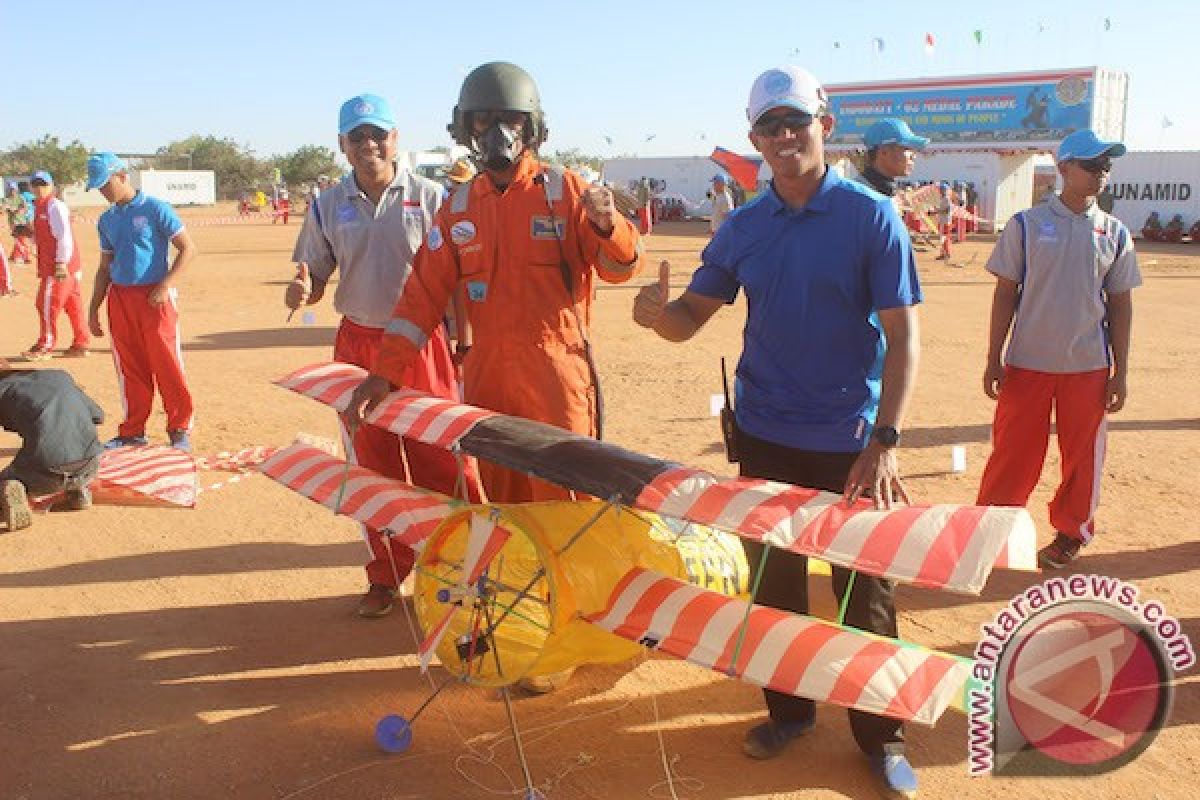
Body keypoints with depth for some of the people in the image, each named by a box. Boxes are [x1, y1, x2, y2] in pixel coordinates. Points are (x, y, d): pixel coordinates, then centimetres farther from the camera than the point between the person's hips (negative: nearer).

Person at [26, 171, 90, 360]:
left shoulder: (55, 206, -12)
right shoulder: (40, 207, 18)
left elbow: (64, 237, -19)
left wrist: (61, 264, -24)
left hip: (60, 265, -10)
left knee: (47, 302, -4)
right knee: (73, 304, 10)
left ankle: (46, 345, 4)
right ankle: (80, 344, 14)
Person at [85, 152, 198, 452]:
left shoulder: (155, 209, -5)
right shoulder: (106, 220, 14)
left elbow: (188, 249, -8)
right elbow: (105, 267, 21)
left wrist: (165, 286, -16)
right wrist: (94, 308, 16)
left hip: (155, 297, -6)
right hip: (119, 298, 6)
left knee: (168, 366, -4)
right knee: (130, 370, 10)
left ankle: (180, 430, 6)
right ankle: (133, 431, 19)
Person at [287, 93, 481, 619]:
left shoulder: (429, 197, -2)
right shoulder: (328, 205, 5)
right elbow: (315, 280, 9)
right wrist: (301, 291, -15)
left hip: (421, 344, -3)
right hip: (358, 345, 3)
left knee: (440, 460, -3)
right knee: (373, 466, 10)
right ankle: (386, 576, 24)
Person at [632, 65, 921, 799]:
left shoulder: (873, 218, -7)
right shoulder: (742, 228, 3)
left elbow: (902, 339, -10)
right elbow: (691, 318, 4)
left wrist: (885, 441, -19)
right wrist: (659, 313, -20)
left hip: (850, 441, -3)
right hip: (766, 437, 4)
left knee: (865, 590, 6)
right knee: (773, 581, 14)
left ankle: (882, 736, 24)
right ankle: (789, 709, 34)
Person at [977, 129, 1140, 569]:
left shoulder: (1115, 233, 5)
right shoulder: (1027, 224, -2)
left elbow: (1120, 303, 7)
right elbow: (1006, 292, -1)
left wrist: (1120, 371, 3)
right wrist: (994, 359, -5)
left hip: (1089, 366, 2)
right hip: (1028, 362, -2)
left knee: (1083, 454, 9)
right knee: (1012, 451, 4)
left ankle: (1070, 532, 27)